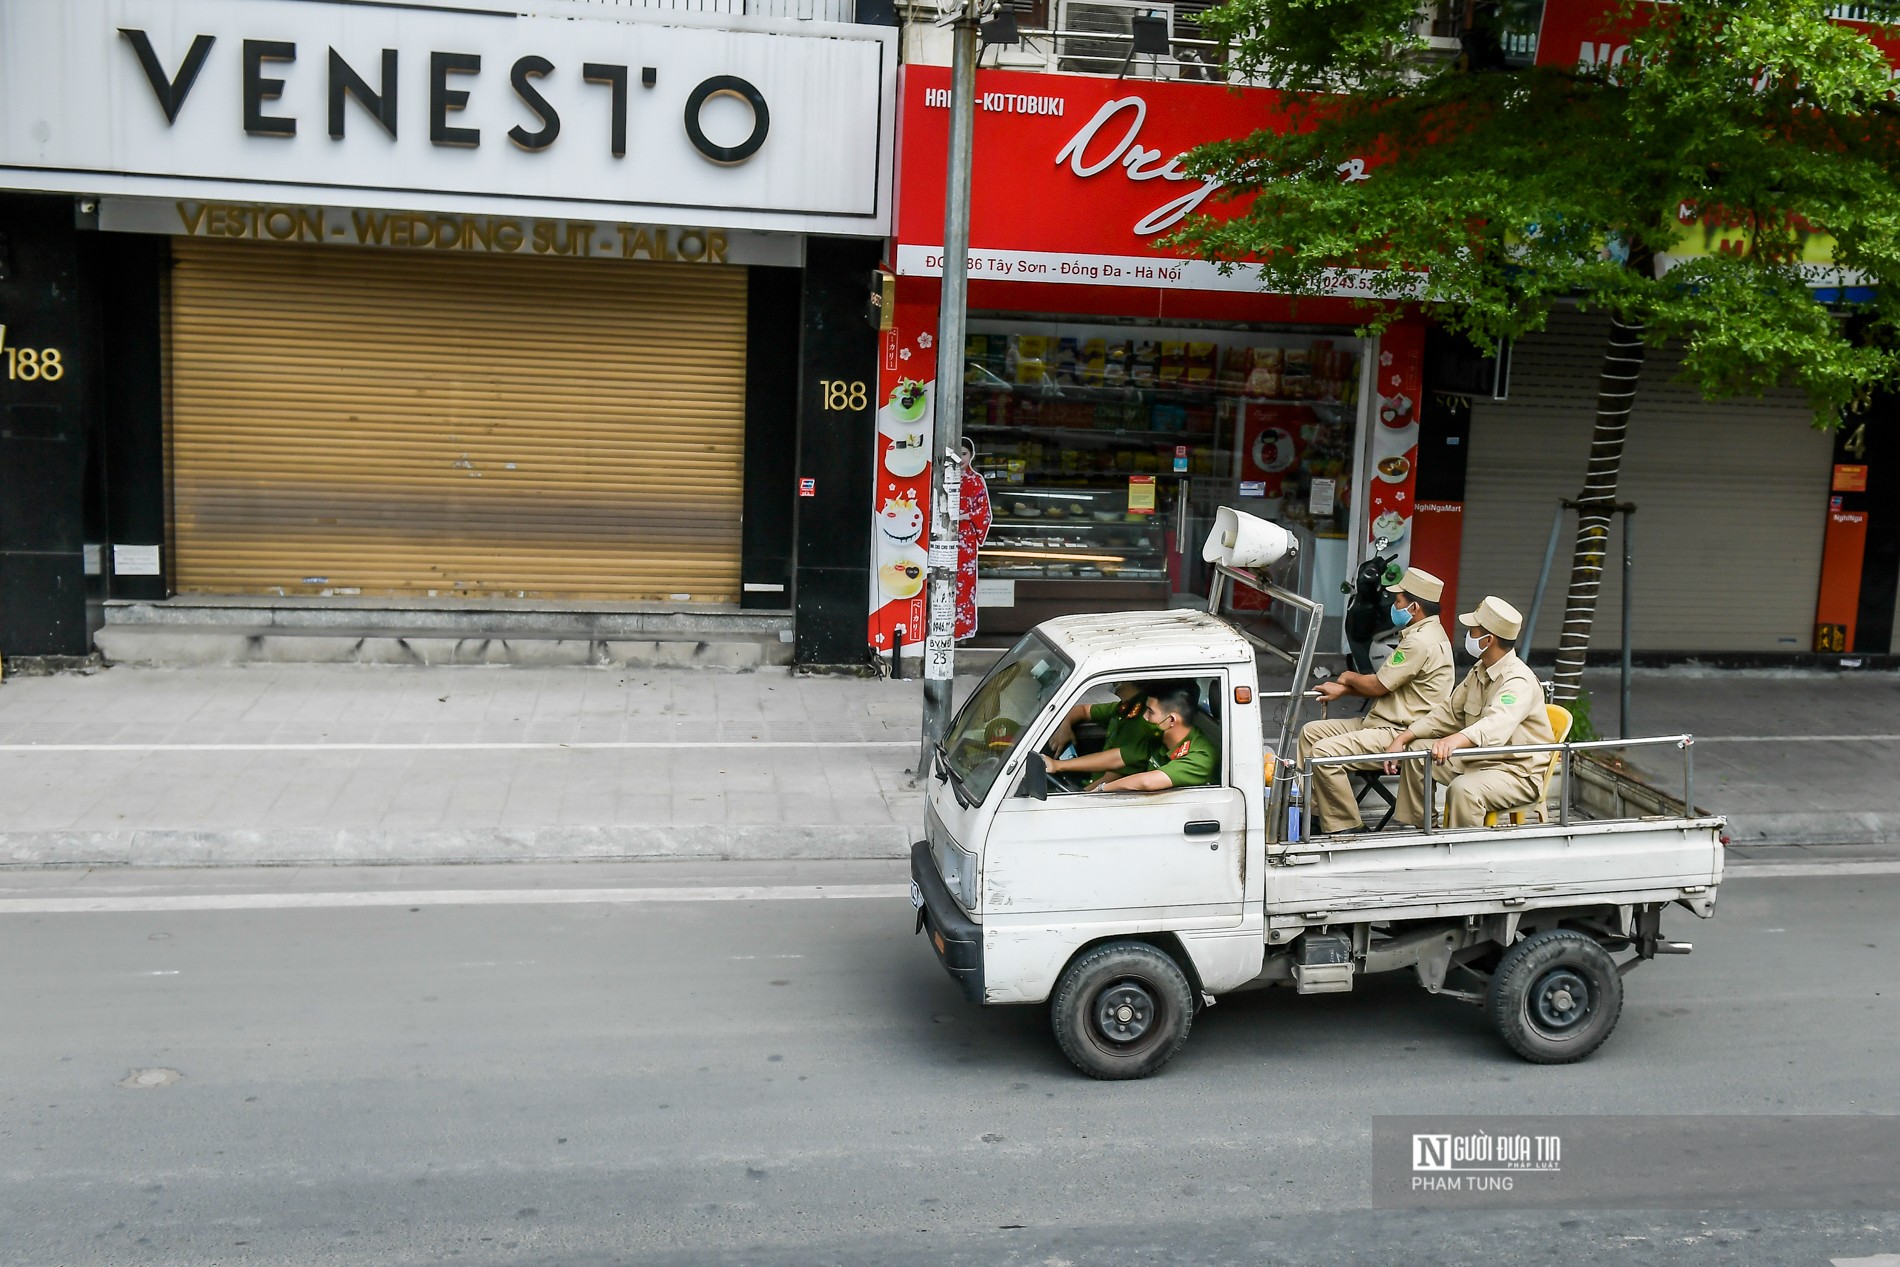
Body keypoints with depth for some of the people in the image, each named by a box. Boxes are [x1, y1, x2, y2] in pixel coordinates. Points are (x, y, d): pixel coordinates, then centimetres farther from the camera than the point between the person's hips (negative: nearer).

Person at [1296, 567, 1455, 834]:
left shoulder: (1421, 642, -20)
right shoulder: (1422, 633, 15)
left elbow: (1377, 686, -15)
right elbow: (1384, 684, 18)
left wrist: (1349, 677, 5)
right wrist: (1344, 690, 8)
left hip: (1399, 735, -12)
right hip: (1381, 722, 12)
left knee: (1324, 752, -24)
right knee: (1311, 732, 9)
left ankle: (1346, 829, -13)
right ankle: (1312, 814, 11)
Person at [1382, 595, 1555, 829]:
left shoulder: (1519, 681, -23)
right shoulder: (1480, 670, 8)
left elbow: (1496, 726, -43)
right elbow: (1449, 712, 14)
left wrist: (1454, 740, -62)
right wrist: (1402, 738, 1)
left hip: (1517, 773, -10)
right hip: (1478, 759, 10)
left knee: (1463, 789, -36)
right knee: (1416, 751, 4)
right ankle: (1416, 829, 10)